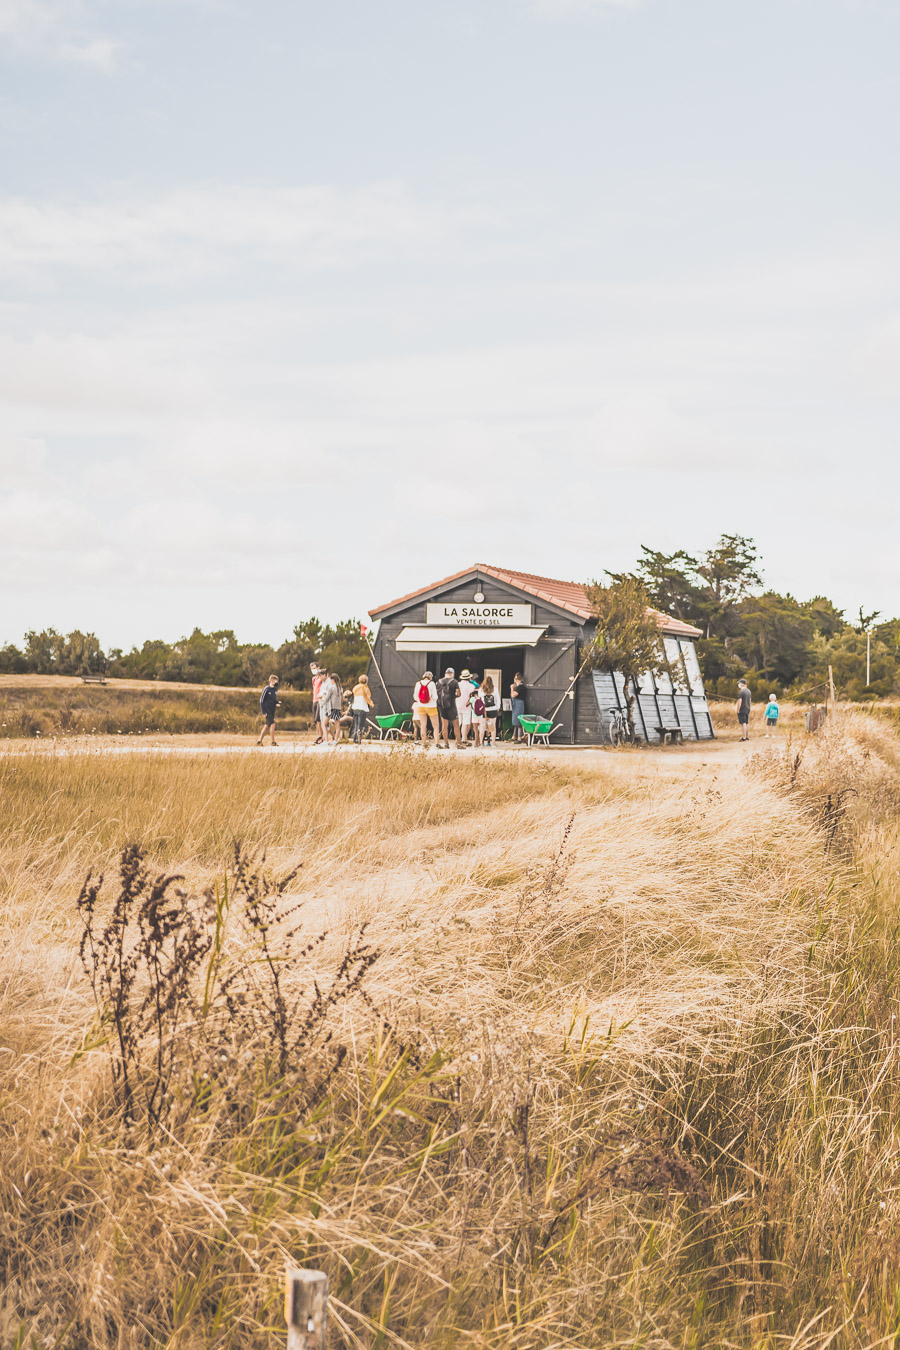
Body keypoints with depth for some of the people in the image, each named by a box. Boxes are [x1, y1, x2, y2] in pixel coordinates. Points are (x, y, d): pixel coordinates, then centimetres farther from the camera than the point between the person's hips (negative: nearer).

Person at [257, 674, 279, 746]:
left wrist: (277, 703, -1)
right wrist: (263, 712, -14)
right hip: (267, 710, -7)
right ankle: (273, 741, -7)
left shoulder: (275, 689, 10)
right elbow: (261, 700, -9)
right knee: (272, 724, -13)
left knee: (267, 725, 8)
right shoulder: (266, 689, -11)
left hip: (272, 710, 7)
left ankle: (259, 741, 14)